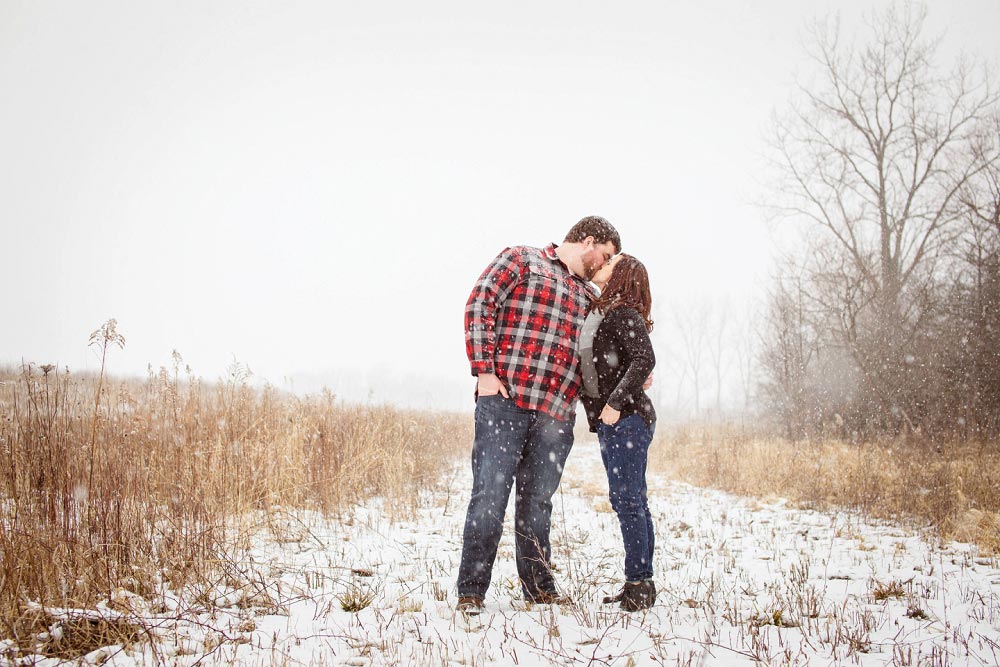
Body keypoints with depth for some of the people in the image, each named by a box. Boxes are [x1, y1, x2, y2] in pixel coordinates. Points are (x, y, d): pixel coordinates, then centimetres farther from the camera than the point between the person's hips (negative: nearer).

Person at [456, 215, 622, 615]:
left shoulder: (589, 297, 26)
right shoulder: (522, 260, 8)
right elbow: (480, 304, -3)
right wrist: (484, 369, -12)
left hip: (556, 413, 6)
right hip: (506, 399, -5)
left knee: (537, 503, 8)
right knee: (490, 495, -8)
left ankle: (539, 588, 17)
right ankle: (470, 592, -2)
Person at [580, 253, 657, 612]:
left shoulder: (624, 314, -9)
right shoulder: (596, 314, 19)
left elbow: (644, 360, -19)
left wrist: (616, 403, -21)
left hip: (627, 417, -9)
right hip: (609, 421, 9)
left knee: (626, 499, -9)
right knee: (633, 501, 10)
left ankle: (639, 583, -4)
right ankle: (642, 583, 14)